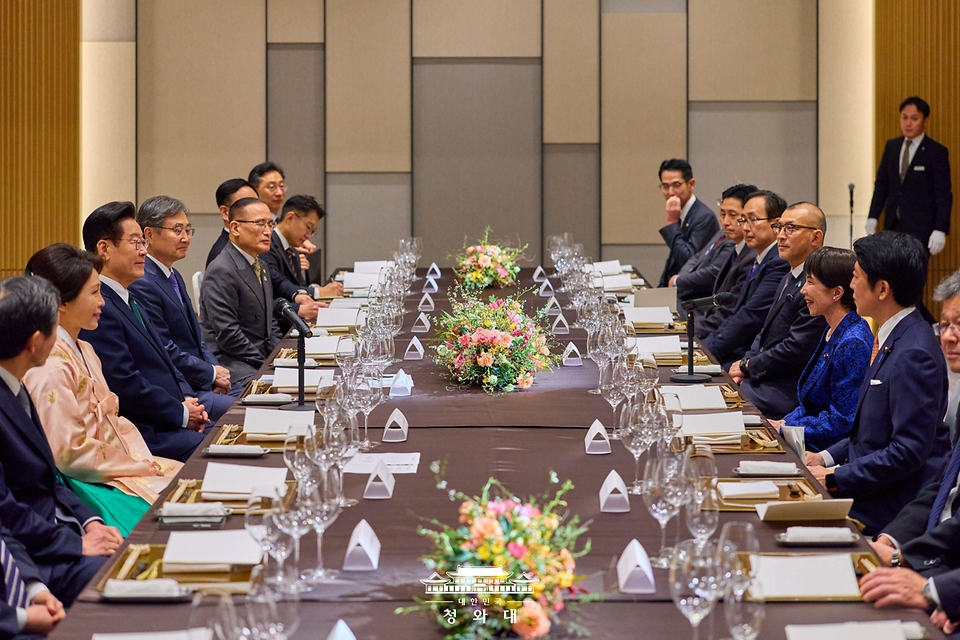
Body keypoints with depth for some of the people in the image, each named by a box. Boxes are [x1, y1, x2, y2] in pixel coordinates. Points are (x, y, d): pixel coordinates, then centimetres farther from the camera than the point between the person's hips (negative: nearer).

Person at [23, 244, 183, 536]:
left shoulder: (83, 351, 15)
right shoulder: (51, 367, -18)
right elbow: (70, 452, -20)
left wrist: (146, 461, 0)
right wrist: (141, 467, -13)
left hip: (125, 466, 10)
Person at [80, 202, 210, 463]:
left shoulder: (131, 300, 18)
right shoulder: (99, 309, -16)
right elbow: (126, 385, -20)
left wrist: (188, 400, 3)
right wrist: (182, 413, -11)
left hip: (171, 423, 10)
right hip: (145, 434, -10)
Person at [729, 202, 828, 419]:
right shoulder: (789, 279, 17)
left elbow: (796, 348, -21)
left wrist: (748, 366, -9)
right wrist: (743, 365, 2)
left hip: (788, 391, -10)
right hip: (761, 377, 10)